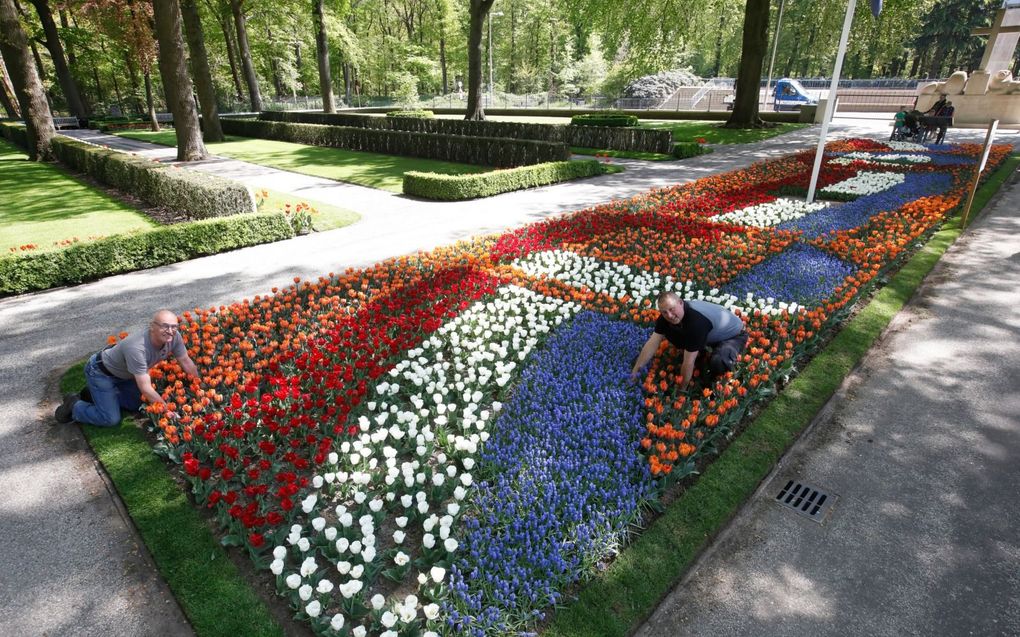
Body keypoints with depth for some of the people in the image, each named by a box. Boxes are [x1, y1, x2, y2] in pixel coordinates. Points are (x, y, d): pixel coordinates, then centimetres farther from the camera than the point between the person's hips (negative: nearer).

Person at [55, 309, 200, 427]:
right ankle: (73, 405, 14)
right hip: (100, 371, -7)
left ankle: (95, 394, 31)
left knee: (137, 405, 13)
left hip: (124, 373, 7)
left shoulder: (174, 337, -24)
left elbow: (187, 362, -10)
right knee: (111, 419, -11)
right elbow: (146, 388, -37)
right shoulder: (136, 348, -41)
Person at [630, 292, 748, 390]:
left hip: (734, 336, -7)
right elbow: (652, 343, -15)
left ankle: (730, 358, -3)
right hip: (710, 335, 7)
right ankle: (701, 352, 10)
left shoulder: (696, 320, -42)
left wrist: (682, 388, -23)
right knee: (668, 330, -11)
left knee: (717, 363, -38)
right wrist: (635, 371, -15)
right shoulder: (667, 315, -20)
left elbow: (689, 362, -34)